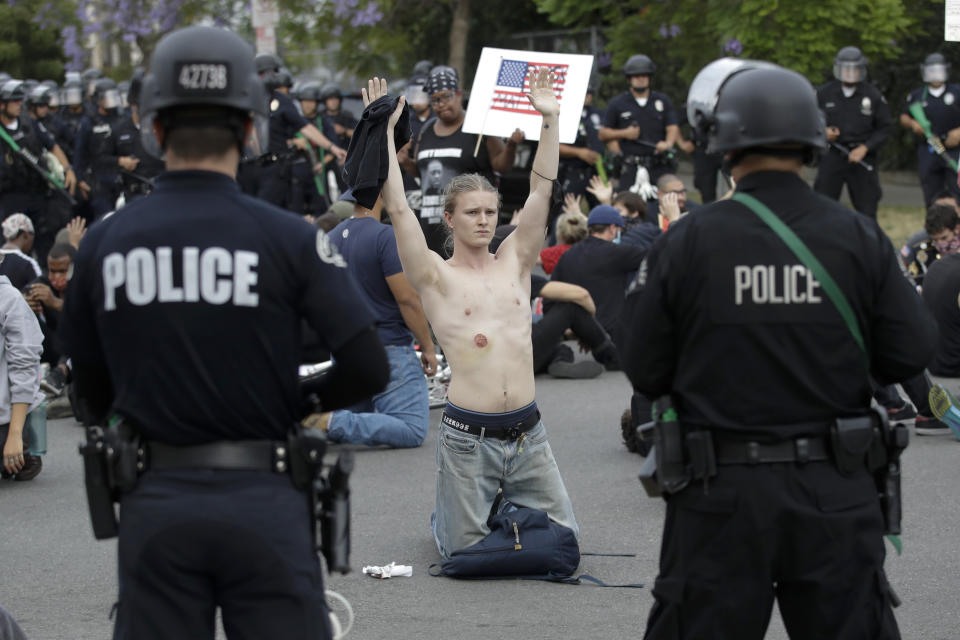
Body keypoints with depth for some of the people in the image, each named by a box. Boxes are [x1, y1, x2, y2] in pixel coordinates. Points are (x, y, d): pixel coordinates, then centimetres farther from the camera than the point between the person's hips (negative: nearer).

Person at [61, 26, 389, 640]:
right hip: (264, 498, -2)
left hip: (154, 502, 2)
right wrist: (304, 404, 8)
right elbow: (368, 367, -10)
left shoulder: (103, 243, 1)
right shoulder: (290, 239, -7)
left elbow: (93, 393, 9)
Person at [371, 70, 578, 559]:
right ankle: (444, 517, 34)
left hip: (527, 432, 4)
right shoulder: (436, 277, 0)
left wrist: (550, 119, 4)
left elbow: (541, 190, 8)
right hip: (468, 438, -4)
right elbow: (398, 209, -8)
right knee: (466, 553, 1)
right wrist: (385, 132, -8)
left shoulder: (514, 263, 11)